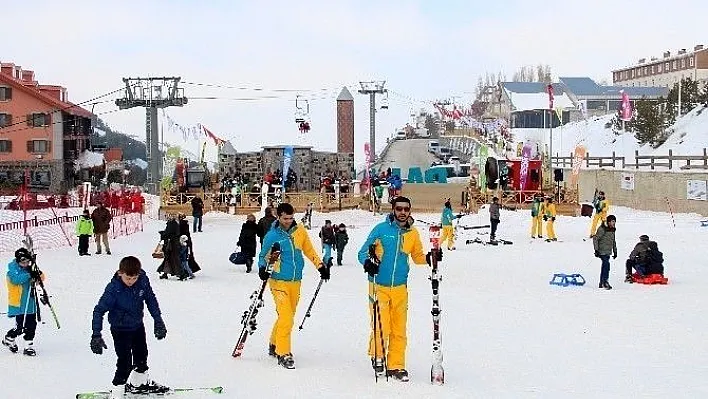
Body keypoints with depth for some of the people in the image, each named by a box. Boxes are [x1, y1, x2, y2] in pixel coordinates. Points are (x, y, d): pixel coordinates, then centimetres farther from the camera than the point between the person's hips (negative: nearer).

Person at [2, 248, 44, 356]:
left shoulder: (29, 269, 8)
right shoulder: (13, 269, -10)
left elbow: (41, 278, 9)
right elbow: (16, 279, -28)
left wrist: (39, 274, -13)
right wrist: (29, 275, -37)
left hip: (30, 303, 6)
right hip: (19, 304, -6)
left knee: (32, 325, 4)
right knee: (21, 327, -4)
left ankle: (29, 346, 14)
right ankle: (9, 339, 22)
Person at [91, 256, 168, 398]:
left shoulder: (143, 280, -17)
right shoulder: (113, 289, -29)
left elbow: (151, 299, 0)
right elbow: (99, 310, -23)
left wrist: (158, 320, 2)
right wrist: (96, 335, -28)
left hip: (138, 326, 6)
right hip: (121, 329, -6)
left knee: (142, 356, 23)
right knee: (125, 363, -10)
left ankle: (140, 383, 47)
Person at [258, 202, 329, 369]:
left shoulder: (300, 232, 4)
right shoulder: (272, 236, -4)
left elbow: (309, 250, 17)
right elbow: (263, 256, 5)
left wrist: (320, 266, 12)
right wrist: (262, 268, -14)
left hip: (295, 282, 4)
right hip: (278, 281, -4)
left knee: (288, 316, 13)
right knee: (286, 317, -14)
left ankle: (274, 346, 30)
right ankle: (283, 353, -6)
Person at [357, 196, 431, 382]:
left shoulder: (413, 233, 6)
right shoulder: (381, 229, -5)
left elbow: (417, 256, 17)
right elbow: (363, 252, -1)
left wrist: (429, 258, -4)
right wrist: (367, 262, -22)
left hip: (400, 288, 3)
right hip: (379, 286, -3)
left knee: (399, 330, 5)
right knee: (381, 328, -9)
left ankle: (396, 366, 17)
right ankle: (377, 355, 18)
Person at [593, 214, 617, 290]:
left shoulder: (612, 230, 13)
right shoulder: (602, 229, -13)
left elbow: (613, 241, 24)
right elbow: (595, 239, -14)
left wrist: (615, 251, 22)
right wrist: (596, 250, -17)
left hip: (608, 252, 8)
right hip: (602, 251, -8)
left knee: (605, 266, 11)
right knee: (606, 265, -18)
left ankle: (601, 283, 18)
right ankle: (605, 282, -14)